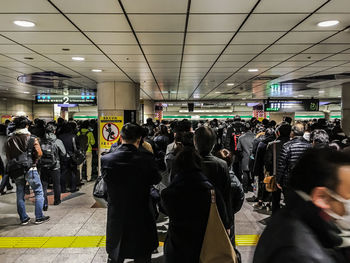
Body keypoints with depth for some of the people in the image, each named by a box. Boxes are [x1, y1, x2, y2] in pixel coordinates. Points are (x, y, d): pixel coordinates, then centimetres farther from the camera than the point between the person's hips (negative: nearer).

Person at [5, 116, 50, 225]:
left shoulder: (10, 140, 3)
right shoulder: (32, 139, -9)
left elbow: (8, 156, 6)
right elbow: (39, 153, -14)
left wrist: (14, 163, 17)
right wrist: (34, 162, 3)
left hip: (16, 171, 4)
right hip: (30, 170, -4)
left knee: (20, 195, 13)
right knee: (39, 192, 7)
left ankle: (23, 218, 20)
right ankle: (39, 217, 7)